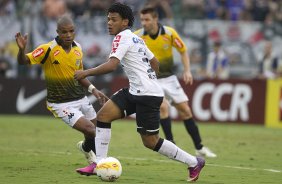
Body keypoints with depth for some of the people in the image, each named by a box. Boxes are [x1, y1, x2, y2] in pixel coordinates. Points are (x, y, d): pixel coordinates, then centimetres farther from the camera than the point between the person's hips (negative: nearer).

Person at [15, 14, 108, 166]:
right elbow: (24, 62, -21)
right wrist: (22, 49, -42)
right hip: (61, 104, -6)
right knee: (90, 130, -16)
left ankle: (86, 148, 47)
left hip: (81, 99, 7)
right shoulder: (48, 49, -18)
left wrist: (93, 89, 4)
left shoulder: (77, 48, 2)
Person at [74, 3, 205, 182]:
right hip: (135, 91, 10)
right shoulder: (137, 39, 17)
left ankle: (193, 162, 11)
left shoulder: (122, 37, -11)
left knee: (151, 142, -3)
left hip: (148, 95, -10)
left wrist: (86, 73, -16)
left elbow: (111, 65, -23)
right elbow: (155, 63, 25)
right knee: (103, 115, -1)